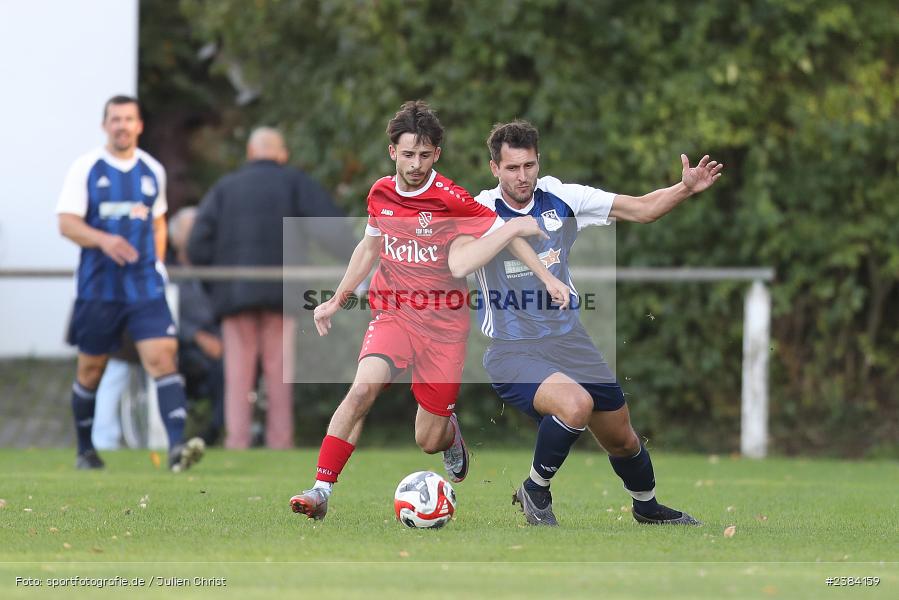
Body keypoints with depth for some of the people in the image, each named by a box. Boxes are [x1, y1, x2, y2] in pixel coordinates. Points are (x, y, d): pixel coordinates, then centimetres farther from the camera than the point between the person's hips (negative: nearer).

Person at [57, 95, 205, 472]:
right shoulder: (86, 169, -2)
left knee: (161, 355, -16)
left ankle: (176, 445, -25)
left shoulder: (153, 171, 10)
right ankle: (85, 450, 25)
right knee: (91, 369, 7)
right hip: (98, 285, -2)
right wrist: (103, 240, -24)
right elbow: (67, 224, -7)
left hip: (144, 284, 2)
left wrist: (157, 263, 11)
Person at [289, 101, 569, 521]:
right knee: (363, 388, -28)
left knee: (429, 442, 1)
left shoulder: (450, 198, -12)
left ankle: (449, 431, 41)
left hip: (444, 324, -2)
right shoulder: (381, 194, 2)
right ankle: (320, 491, -26)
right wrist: (336, 301, 21)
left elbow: (505, 233, -5)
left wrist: (546, 277, -14)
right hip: (393, 314, 2)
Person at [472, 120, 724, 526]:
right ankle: (535, 491, -8)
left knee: (621, 439, 13)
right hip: (512, 351, -5)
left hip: (568, 338, 5)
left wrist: (687, 188, -12)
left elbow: (641, 209, 3)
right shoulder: (482, 213, -12)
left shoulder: (561, 197, -1)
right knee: (575, 404, -33)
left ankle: (647, 507, 45)